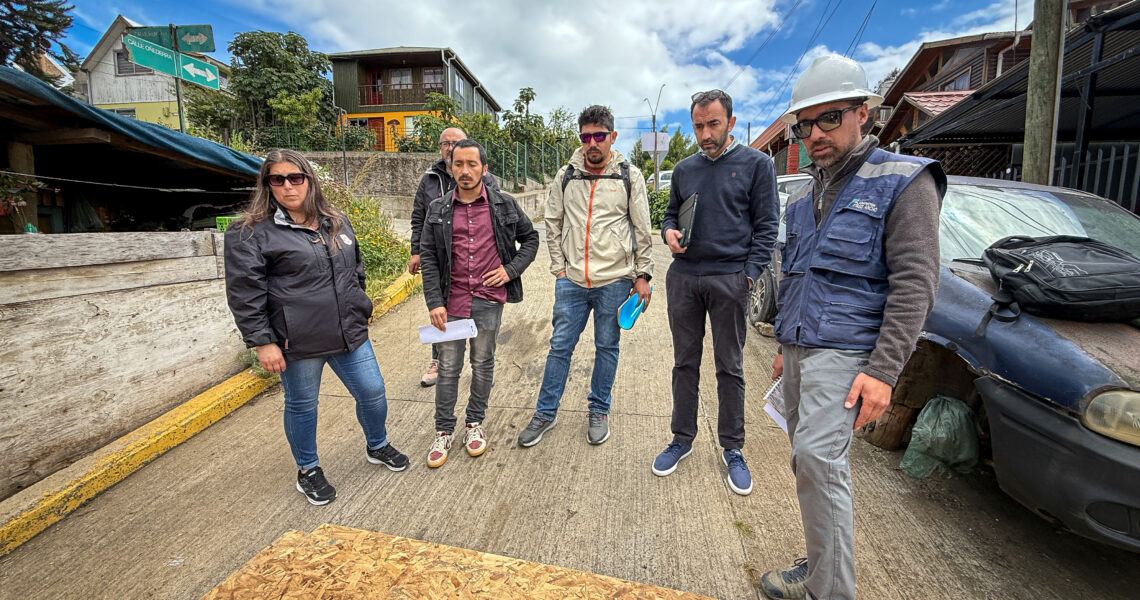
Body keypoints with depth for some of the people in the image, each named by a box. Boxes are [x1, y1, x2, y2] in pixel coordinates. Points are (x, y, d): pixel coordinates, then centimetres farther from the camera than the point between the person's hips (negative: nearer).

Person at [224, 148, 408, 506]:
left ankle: (378, 446, 38)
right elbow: (245, 293, -8)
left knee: (372, 392, 11)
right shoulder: (251, 233, -5)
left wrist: (360, 312, 19)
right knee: (302, 406, 12)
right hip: (298, 342, -4)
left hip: (349, 334, 5)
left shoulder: (336, 222, 11)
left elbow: (356, 272, 20)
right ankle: (308, 470, 36)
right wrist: (262, 342, -12)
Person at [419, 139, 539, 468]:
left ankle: (474, 423, 33)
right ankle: (443, 432, 26)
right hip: (451, 301, 1)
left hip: (489, 300, 0)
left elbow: (530, 238, 11)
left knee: (483, 365, 13)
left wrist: (511, 270, -4)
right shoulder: (438, 210, 2)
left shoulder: (504, 205, 1)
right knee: (448, 368, 9)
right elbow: (428, 257, 1)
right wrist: (434, 302, -7)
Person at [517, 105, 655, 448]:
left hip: (615, 281, -1)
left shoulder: (629, 176, 2)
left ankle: (599, 411, 29)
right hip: (571, 280, 1)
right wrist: (559, 267, 3)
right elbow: (553, 224, 10)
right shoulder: (566, 176, 6)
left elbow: (642, 230, 3)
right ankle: (545, 413, 22)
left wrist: (642, 275, -1)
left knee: (607, 347, 11)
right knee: (560, 346, 7)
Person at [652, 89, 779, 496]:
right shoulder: (684, 169, 13)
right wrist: (669, 231, -2)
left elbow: (766, 225, -1)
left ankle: (732, 449, 22)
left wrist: (749, 274, -11)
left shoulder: (756, 164, 2)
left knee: (730, 368, 6)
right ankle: (682, 439, 26)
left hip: (730, 280, -3)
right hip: (683, 278, 4)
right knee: (685, 363, 11)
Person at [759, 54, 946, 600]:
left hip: (843, 351, -7)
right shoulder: (805, 196, 17)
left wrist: (883, 370, -19)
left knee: (818, 457, -18)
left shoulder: (903, 181, -4)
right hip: (800, 350, 7)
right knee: (808, 459, 11)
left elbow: (914, 285, -12)